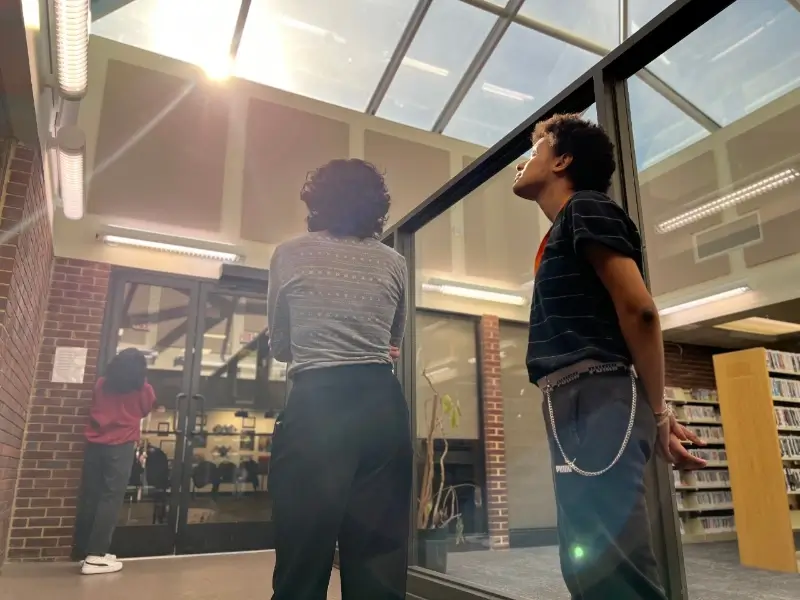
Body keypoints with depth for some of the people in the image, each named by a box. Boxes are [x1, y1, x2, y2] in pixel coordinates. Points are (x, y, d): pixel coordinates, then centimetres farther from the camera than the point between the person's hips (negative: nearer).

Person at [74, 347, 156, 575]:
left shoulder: (102, 383, 9)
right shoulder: (142, 388, 2)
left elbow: (95, 408, 23)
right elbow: (146, 410, 18)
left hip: (95, 444, 4)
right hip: (121, 446, -4)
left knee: (90, 498, 8)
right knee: (111, 498, -5)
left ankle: (85, 552, 14)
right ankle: (95, 556, -10)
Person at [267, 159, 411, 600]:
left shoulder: (290, 255, 8)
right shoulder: (394, 263, 13)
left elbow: (280, 345, 15)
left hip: (315, 404, -2)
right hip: (382, 404, 3)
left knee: (303, 558, 4)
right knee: (380, 559, 9)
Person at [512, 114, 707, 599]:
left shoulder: (586, 207, -2)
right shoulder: (568, 228, 27)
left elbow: (638, 309, -12)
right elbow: (628, 316, 24)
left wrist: (657, 414, -7)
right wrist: (657, 412, 20)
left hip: (596, 402, -10)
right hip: (582, 405, 10)